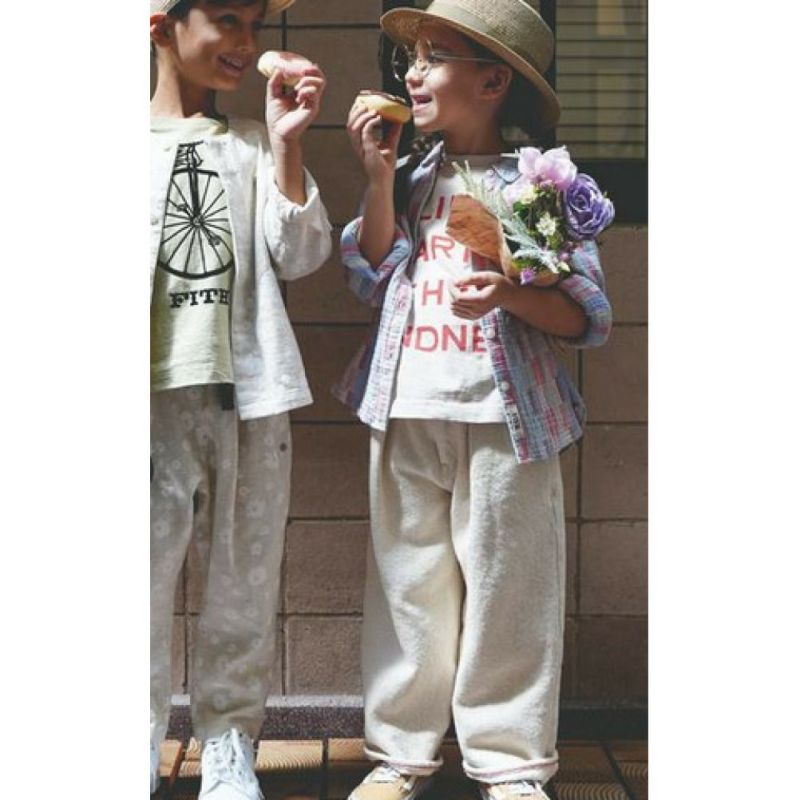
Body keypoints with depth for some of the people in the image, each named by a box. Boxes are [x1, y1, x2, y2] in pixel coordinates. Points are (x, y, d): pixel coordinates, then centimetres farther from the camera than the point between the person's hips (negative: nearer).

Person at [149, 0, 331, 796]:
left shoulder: (259, 142, 12)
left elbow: (299, 256, 2)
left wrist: (286, 143, -5)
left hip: (247, 390, 2)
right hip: (154, 391, -2)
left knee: (243, 579, 6)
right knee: (142, 569, 0)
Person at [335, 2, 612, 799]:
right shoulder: (409, 177, 12)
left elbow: (587, 315, -3)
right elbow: (374, 280, 5)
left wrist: (511, 294, -22)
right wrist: (378, 175, -1)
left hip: (502, 413, -3)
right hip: (405, 412, 4)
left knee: (506, 587, 2)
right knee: (406, 582, 9)